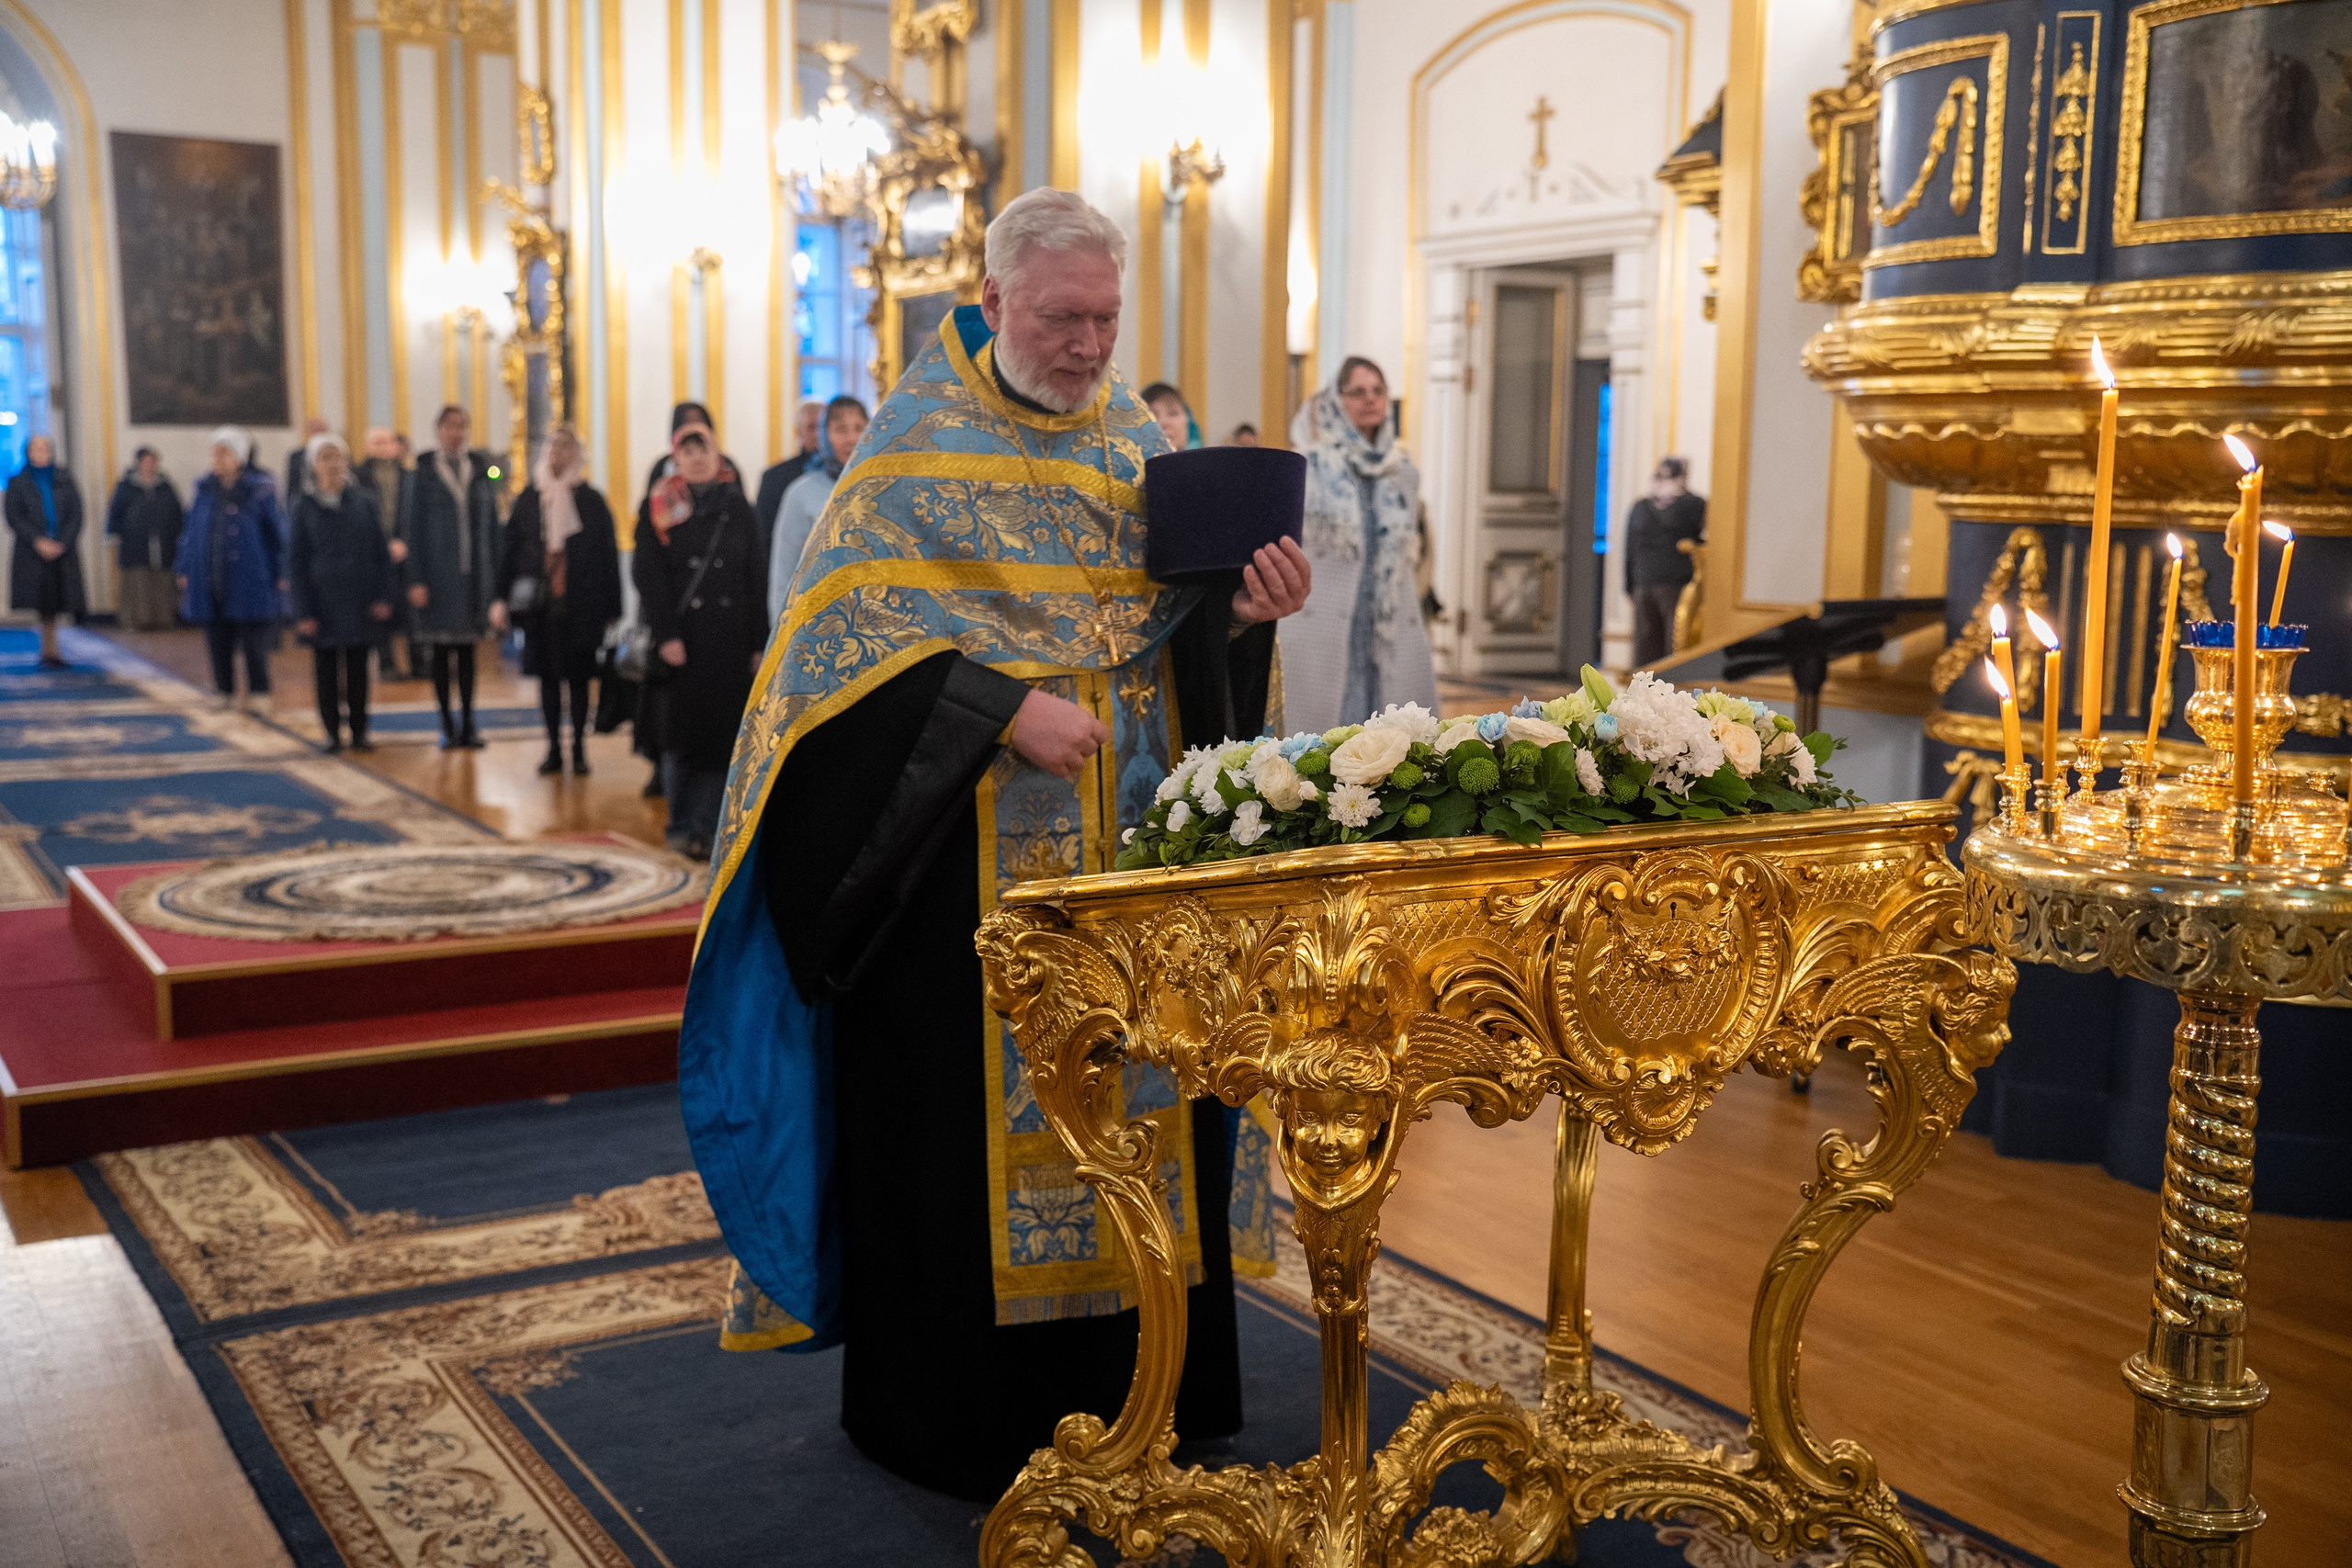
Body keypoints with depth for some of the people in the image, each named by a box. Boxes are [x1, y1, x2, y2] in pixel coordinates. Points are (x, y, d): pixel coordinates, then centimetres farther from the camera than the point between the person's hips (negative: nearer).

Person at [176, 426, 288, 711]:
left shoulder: (260, 489, -4)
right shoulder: (205, 490, 7)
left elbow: (276, 531, -2)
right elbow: (191, 531, 12)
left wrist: (279, 573, -4)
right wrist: (184, 570, 9)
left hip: (250, 580, -4)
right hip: (209, 578, 4)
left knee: (254, 640, 1)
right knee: (218, 641, 8)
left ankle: (259, 692, 12)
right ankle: (225, 692, 19)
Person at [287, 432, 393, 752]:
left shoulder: (363, 500, 3)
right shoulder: (304, 506, 0)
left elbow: (381, 551, 5)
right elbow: (296, 561, 0)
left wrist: (383, 595, -3)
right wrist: (304, 612, -6)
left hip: (360, 603, 1)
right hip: (322, 603, -1)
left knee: (358, 669, 6)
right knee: (326, 669, 4)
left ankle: (359, 731, 13)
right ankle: (332, 732, 12)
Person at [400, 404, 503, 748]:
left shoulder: (480, 471, 6)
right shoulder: (424, 474, -2)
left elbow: (492, 523, 8)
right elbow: (411, 527, -3)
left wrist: (496, 572, 2)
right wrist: (416, 580, -9)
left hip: (474, 573, 2)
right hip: (438, 574, -2)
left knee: (467, 651, 7)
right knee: (441, 652, 4)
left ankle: (467, 722, 13)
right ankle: (447, 725, 11)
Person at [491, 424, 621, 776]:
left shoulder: (591, 500, 0)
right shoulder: (529, 499, 6)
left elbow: (609, 555, -1)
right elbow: (510, 549, 6)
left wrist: (610, 607, -5)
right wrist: (500, 598, -4)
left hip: (580, 606, -2)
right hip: (540, 604, 2)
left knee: (578, 677, 4)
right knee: (547, 677, 7)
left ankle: (579, 748, 12)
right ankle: (554, 749, 14)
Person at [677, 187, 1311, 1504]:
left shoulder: (1139, 438, 10)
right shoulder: (923, 441, -5)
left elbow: (1181, 627, 9)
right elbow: (857, 629, -12)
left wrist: (1245, 609, -13)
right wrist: (1005, 709, -23)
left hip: (1126, 844, 5)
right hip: (965, 852, -5)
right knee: (964, 1107, 2)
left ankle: (1128, 1377, 25)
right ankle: (959, 1409, 16)